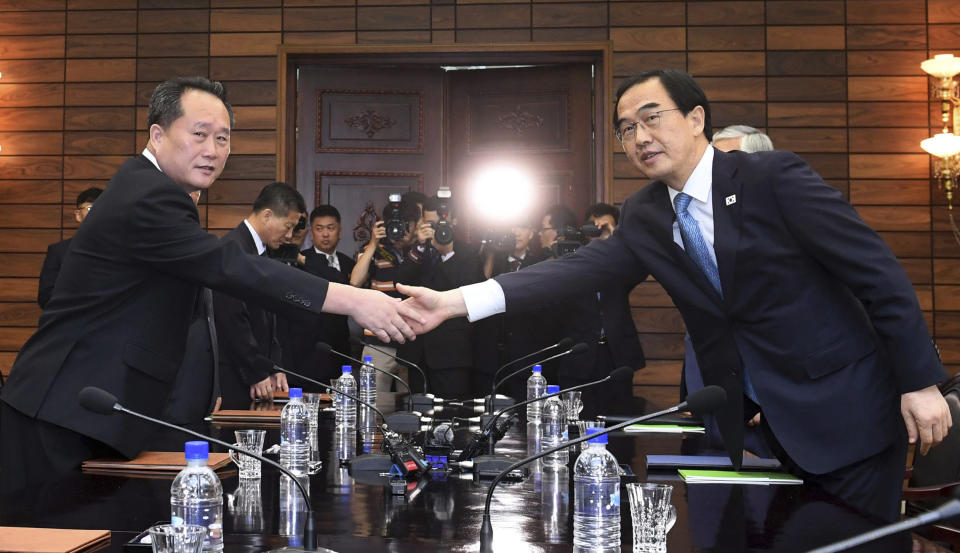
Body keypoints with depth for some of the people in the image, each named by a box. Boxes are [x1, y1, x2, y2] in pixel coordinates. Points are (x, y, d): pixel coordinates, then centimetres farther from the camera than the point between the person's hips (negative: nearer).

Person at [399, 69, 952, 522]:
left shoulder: (774, 176, -14)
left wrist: (922, 382, -14)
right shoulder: (644, 217, 2)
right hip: (757, 418, 5)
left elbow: (879, 272, -13)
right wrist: (455, 301, -17)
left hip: (845, 413, -5)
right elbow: (579, 270, -8)